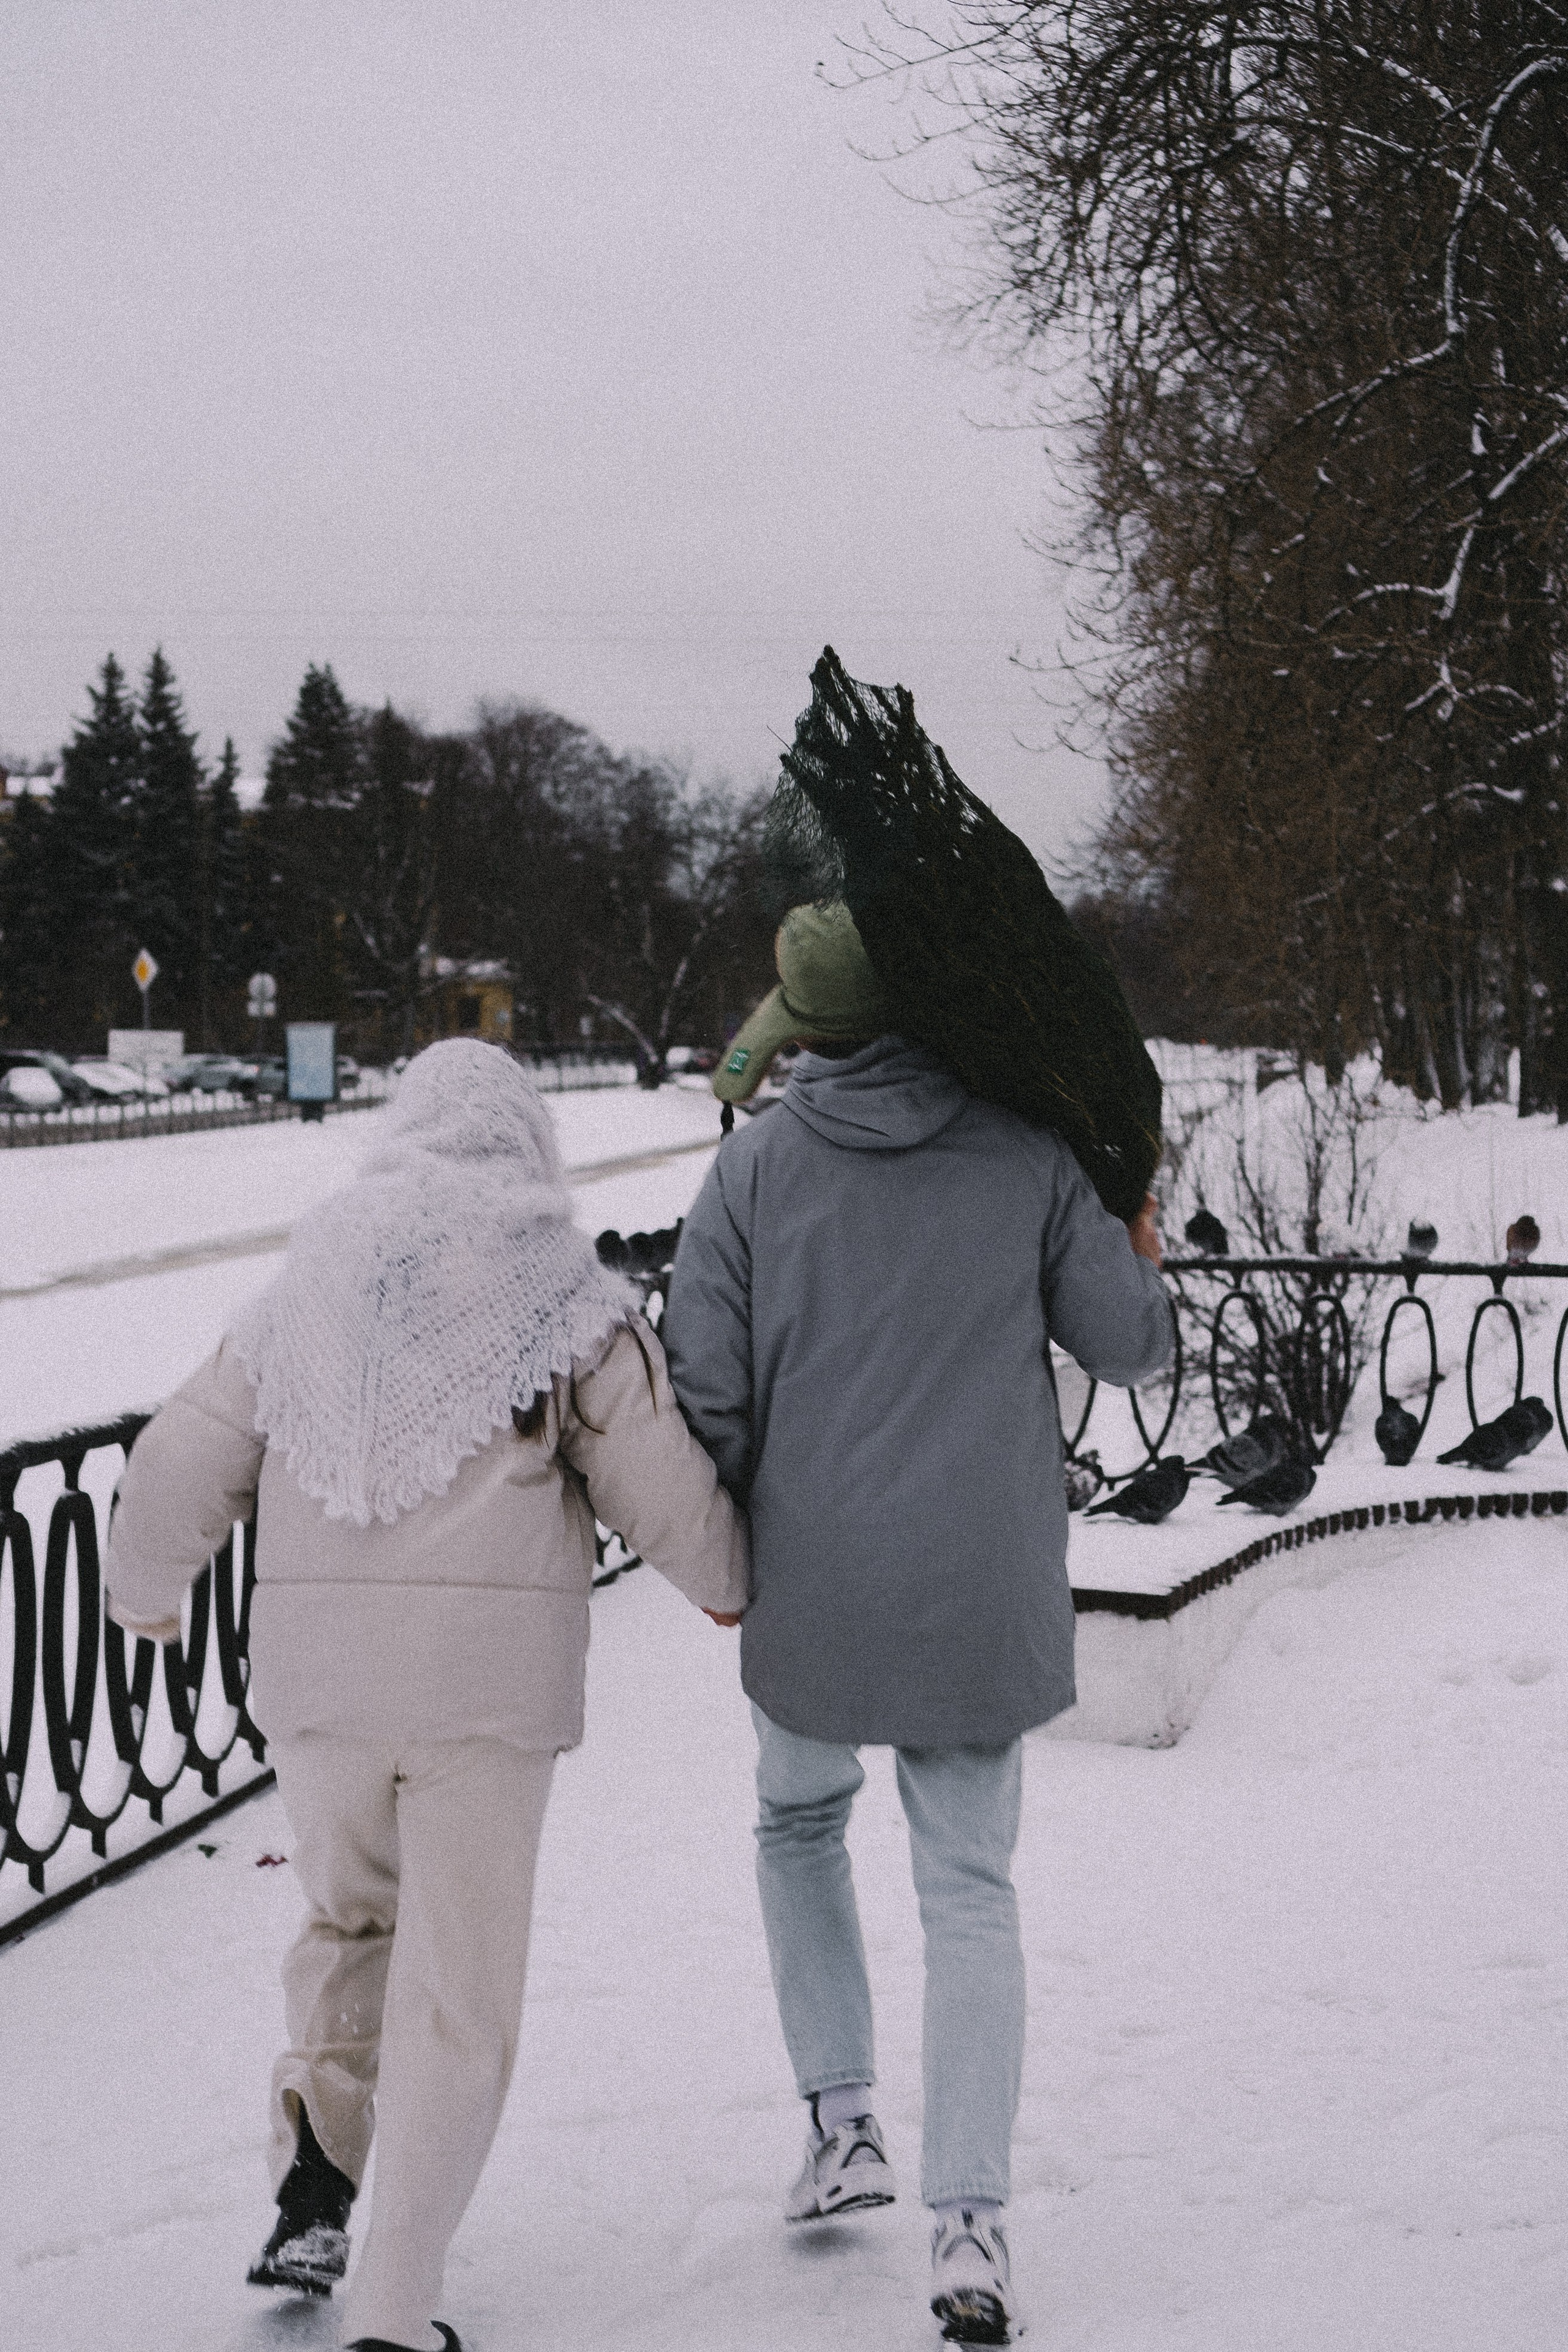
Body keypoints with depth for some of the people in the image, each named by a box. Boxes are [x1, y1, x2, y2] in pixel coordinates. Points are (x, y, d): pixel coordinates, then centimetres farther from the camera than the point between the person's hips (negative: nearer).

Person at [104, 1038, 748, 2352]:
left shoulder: (310, 1291, 10)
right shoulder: (568, 1298, 0)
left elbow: (181, 1471, 12)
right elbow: (662, 1486, -1)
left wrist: (146, 1593, 31)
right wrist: (728, 1585, 19)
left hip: (316, 1669, 3)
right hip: (492, 1677, -3)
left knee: (350, 1918, 25)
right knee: (456, 1987, 6)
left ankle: (314, 2181, 10)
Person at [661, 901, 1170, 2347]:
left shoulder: (756, 1162, -6)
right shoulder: (1028, 1154, -3)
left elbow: (706, 1390, -7)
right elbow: (1126, 1347, 1)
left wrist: (729, 1548, 10)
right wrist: (1141, 1264, 23)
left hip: (816, 1590, 0)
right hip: (987, 1594, 0)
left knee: (800, 1820, 27)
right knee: (972, 1896, 8)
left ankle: (843, 2119, 20)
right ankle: (972, 2223, -1)